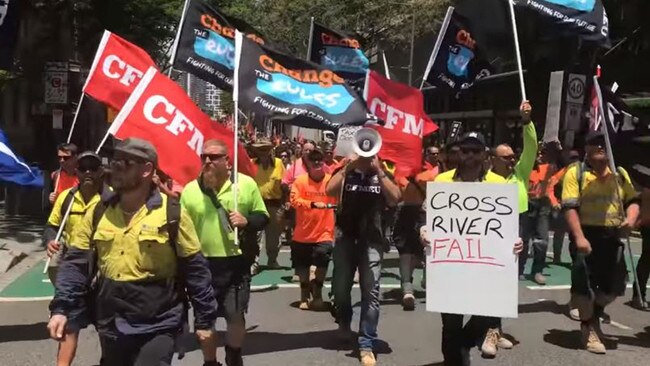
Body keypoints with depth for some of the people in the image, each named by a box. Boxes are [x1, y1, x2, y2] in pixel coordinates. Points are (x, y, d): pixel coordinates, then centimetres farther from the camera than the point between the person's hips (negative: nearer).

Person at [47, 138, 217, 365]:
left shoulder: (171, 214, -10)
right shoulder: (99, 212, 2)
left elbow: (195, 270, -6)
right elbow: (76, 263, 5)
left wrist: (205, 319, -4)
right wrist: (61, 309, -5)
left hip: (157, 327, -5)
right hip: (110, 327, 5)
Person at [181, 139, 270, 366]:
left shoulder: (246, 184, -3)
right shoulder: (190, 190, -1)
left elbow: (263, 217, 4)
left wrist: (247, 221, -18)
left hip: (237, 262, -1)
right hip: (202, 264, 1)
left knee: (236, 316, 7)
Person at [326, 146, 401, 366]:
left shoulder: (382, 174, 8)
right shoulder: (344, 171, 7)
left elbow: (395, 198, -9)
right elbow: (330, 191, -12)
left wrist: (378, 170, -12)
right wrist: (348, 166, -14)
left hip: (372, 239, -1)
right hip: (345, 237, 1)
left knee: (371, 291, -6)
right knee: (340, 287, 9)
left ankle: (366, 344, 1)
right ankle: (344, 322, 39)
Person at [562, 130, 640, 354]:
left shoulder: (620, 173, 11)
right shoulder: (575, 173, -5)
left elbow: (632, 200, 15)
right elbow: (570, 207, -12)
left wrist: (631, 219, -8)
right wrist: (579, 237, -21)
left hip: (613, 236, 5)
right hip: (588, 235, -5)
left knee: (613, 284, 11)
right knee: (585, 284, 0)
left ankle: (595, 315, 39)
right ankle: (588, 328, 20)